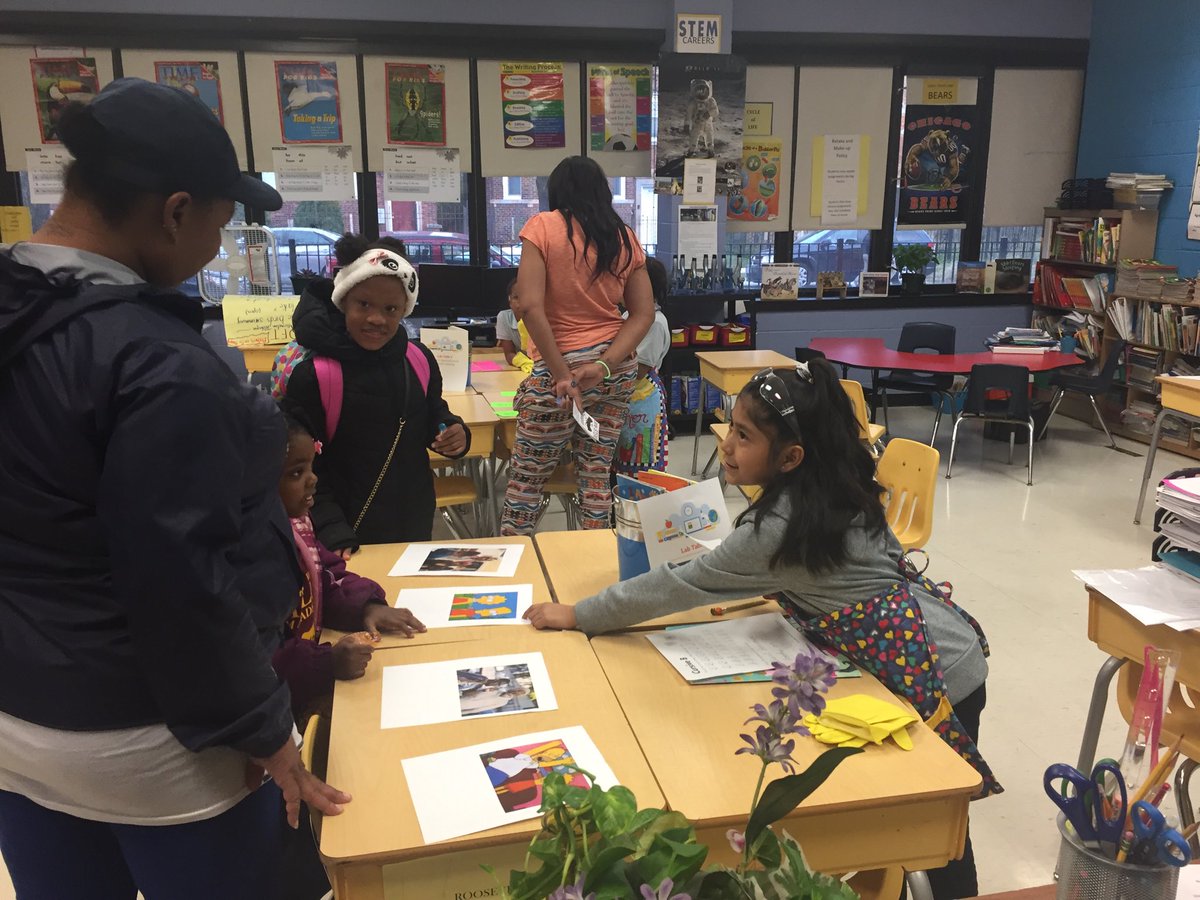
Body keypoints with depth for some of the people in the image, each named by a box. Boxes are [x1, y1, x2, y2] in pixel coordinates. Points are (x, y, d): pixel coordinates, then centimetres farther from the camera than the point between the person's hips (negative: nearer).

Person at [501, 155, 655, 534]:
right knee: (597, 474, 11)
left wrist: (562, 375, -17)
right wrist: (604, 366, -10)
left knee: (525, 478, 6)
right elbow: (644, 313, 1)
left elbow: (530, 307, -17)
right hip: (617, 367, 5)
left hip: (560, 366, -5)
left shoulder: (543, 226, -6)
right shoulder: (625, 237, 7)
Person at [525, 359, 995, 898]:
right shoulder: (835, 489, -1)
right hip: (941, 648, 8)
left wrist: (577, 616, -9)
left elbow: (682, 585, -18)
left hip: (934, 673, -8)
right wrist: (746, 590, 4)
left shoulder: (779, 527, -25)